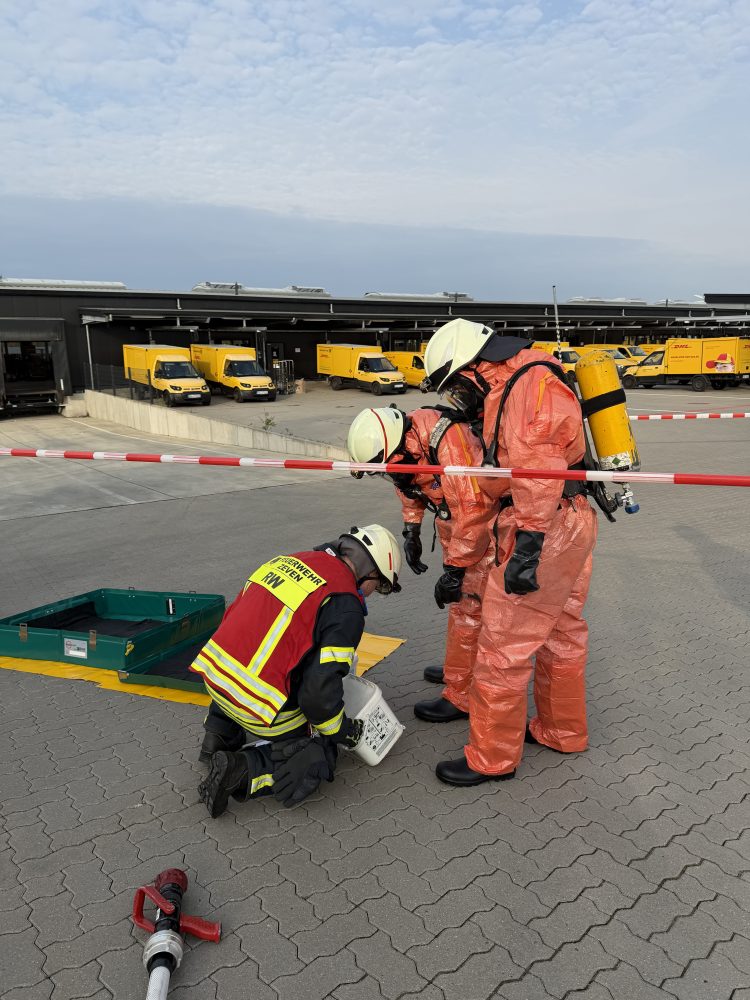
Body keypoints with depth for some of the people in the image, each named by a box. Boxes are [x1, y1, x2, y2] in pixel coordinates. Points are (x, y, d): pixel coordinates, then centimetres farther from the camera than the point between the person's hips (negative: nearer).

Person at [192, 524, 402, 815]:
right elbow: (319, 690, -16)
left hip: (213, 671, 7)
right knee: (319, 759, 14)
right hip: (261, 702, -7)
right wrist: (343, 730, 5)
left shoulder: (287, 560, 8)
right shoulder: (346, 606, -13)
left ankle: (220, 733, 22)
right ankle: (241, 771, -5)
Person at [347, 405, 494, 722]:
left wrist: (454, 570, -28)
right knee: (459, 603, 21)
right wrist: (411, 531, 10)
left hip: (483, 526, -9)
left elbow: (474, 509, -34)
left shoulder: (449, 441, -34)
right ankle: (461, 667, 39)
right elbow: (408, 486, 14)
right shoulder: (397, 439, -7)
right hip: (454, 525, 9)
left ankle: (461, 697, 4)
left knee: (468, 608, -6)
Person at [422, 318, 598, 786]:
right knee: (561, 634, 22)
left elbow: (539, 470, -26)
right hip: (572, 524, 11)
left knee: (504, 648, -2)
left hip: (543, 533, -11)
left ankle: (492, 759, 12)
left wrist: (528, 544, -28)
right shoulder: (510, 388, 16)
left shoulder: (530, 383, -16)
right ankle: (562, 731, 39)